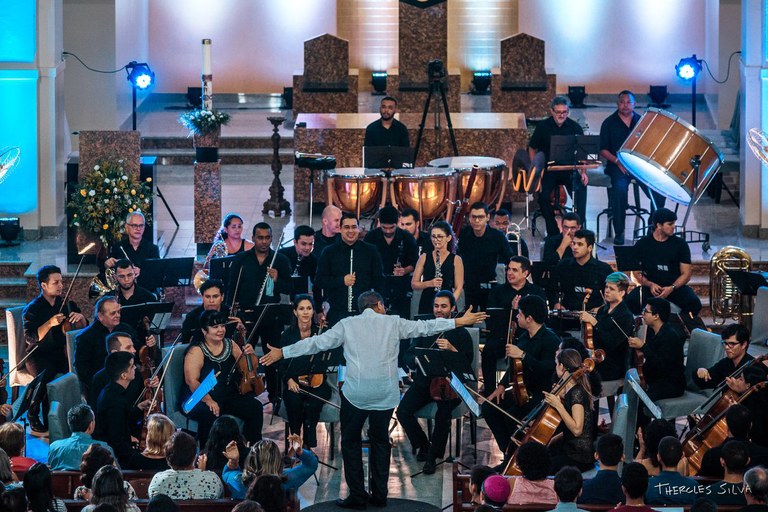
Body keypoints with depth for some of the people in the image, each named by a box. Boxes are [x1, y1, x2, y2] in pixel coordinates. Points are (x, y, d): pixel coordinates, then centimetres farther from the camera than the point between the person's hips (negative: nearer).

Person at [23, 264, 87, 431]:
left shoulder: (65, 304, 9)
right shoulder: (32, 309, -5)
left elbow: (82, 330, 11)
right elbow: (30, 338, -17)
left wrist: (80, 318, -11)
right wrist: (50, 323, -29)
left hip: (61, 353, 4)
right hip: (39, 356, -4)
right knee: (46, 375, -34)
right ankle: (33, 414, -11)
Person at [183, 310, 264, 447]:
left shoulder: (230, 344, 11)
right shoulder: (196, 351, -7)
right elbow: (192, 381, -18)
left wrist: (249, 355, -1)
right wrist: (208, 400, -32)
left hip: (229, 397, 6)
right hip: (201, 401, -5)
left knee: (255, 407, -19)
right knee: (210, 414, -37)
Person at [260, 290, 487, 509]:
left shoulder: (347, 325, 3)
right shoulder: (393, 322, 7)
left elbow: (317, 342, 1)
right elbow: (424, 327, 12)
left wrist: (282, 352, 8)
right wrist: (459, 322, 22)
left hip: (356, 392, -2)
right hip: (385, 392, 2)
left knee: (351, 442, 10)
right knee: (380, 440, 17)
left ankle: (357, 496, 7)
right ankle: (379, 494, 19)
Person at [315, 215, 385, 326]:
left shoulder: (370, 251, 7)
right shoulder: (329, 252, 6)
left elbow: (379, 280, 10)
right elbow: (320, 280, 5)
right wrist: (341, 280, -10)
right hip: (337, 312, 0)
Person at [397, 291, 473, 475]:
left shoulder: (461, 333, 4)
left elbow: (467, 362, -4)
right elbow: (409, 357, 7)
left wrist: (452, 349, -20)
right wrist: (417, 360, -16)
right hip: (424, 382, 3)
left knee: (443, 412, -34)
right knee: (403, 411, -22)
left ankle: (433, 455, -12)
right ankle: (423, 444, 5)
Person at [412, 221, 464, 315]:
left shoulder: (456, 259, 2)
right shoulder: (424, 258, 8)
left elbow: (458, 288, 0)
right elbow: (414, 284, 7)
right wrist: (429, 283, -11)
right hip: (426, 304, 2)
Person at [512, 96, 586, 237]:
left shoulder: (575, 127, 2)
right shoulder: (543, 127, 2)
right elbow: (532, 148, 10)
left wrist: (583, 172, -9)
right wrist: (534, 168, -3)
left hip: (569, 169, 0)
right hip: (549, 170, 0)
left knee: (581, 189, -26)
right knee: (543, 195, -25)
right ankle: (552, 231, -9)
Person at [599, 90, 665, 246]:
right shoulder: (609, 123, 5)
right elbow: (603, 150, 3)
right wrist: (618, 161, -12)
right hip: (617, 165, -2)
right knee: (619, 188, -34)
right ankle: (619, 232, -21)